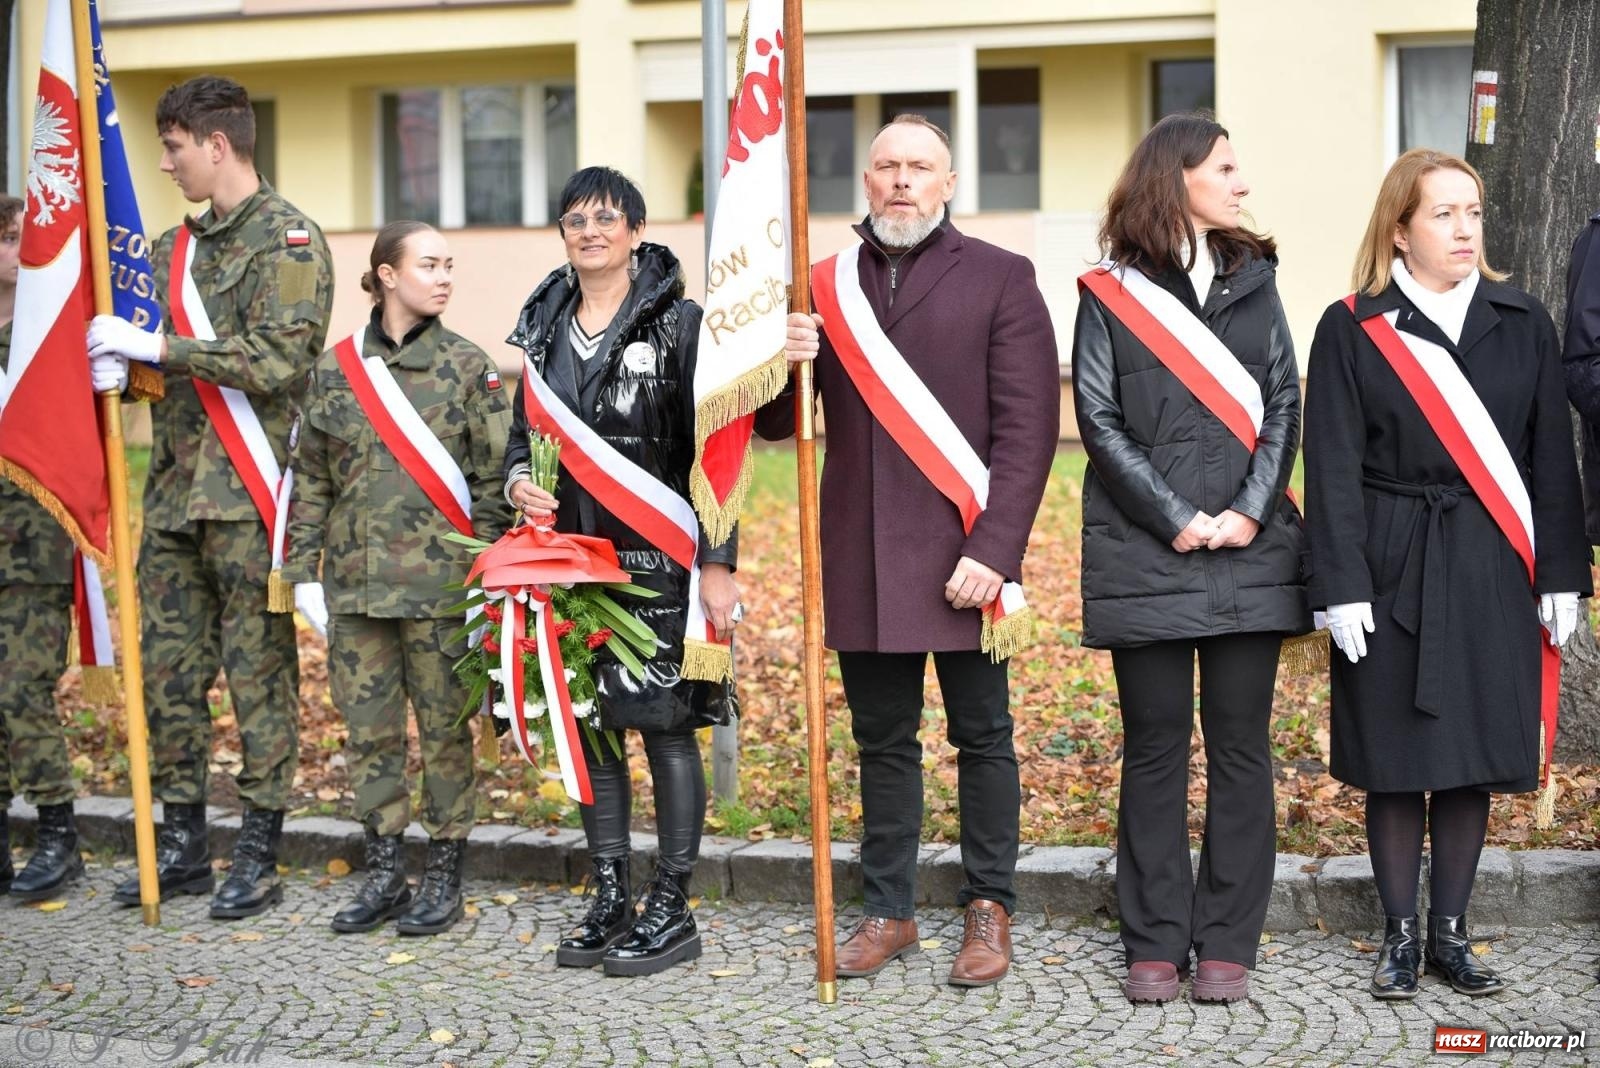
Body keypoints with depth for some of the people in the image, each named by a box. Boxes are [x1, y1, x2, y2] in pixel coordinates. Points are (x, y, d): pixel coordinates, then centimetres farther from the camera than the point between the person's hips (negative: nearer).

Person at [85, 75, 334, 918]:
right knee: (167, 669, 9)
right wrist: (116, 363, -2)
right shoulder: (174, 248, 18)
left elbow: (280, 360, -18)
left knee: (259, 673, -1)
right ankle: (182, 843, 21)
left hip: (248, 492, -7)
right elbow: (139, 338, 22)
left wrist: (158, 347, -17)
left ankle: (259, 858, 7)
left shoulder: (288, 240, -6)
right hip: (175, 489, 8)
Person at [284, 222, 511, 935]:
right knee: (368, 730, 8)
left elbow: (494, 478, -2)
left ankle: (444, 879, 16)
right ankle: (384, 875, 21)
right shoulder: (336, 368, 6)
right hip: (357, 582, 3)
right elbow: (310, 478, 10)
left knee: (444, 729, 4)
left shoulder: (466, 366, -1)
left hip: (439, 581, -3)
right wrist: (305, 571, 6)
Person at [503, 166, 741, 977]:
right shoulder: (542, 325, 11)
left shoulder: (678, 324, -6)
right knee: (589, 724, 10)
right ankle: (611, 900, 21)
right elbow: (522, 432, 19)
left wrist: (717, 563, -13)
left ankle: (671, 910, 10)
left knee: (666, 726, -1)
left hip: (656, 558, -6)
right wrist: (517, 481, -4)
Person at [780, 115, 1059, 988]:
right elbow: (775, 423, 13)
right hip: (862, 559, 3)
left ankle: (989, 910, 17)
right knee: (882, 742, 11)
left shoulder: (999, 279, 1)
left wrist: (993, 552, -15)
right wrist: (787, 364, -10)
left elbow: (1027, 430, -6)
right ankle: (889, 910, 20)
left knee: (982, 738, 6)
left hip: (963, 555, -3)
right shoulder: (826, 285, 11)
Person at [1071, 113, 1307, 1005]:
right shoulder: (1112, 294, 3)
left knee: (1241, 746, 4)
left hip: (1250, 554, 3)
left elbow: (1284, 405, 6)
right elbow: (1100, 421, -3)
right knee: (1156, 747, 4)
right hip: (1146, 556, -2)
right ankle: (1156, 942, 12)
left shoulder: (1255, 282, 11)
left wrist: (1251, 511, -8)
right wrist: (1177, 520, -11)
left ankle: (1229, 941, 12)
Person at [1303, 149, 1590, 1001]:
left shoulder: (1523, 325, 8)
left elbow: (1551, 459, 8)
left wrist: (1561, 576, 3)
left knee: (1474, 756, 8)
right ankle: (1400, 937, 18)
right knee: (1395, 760, 4)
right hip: (1394, 574, -3)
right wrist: (1341, 586, -11)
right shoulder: (1352, 329, -1)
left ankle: (1450, 935, 21)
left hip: (1493, 577, 3)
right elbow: (1334, 470, -4)